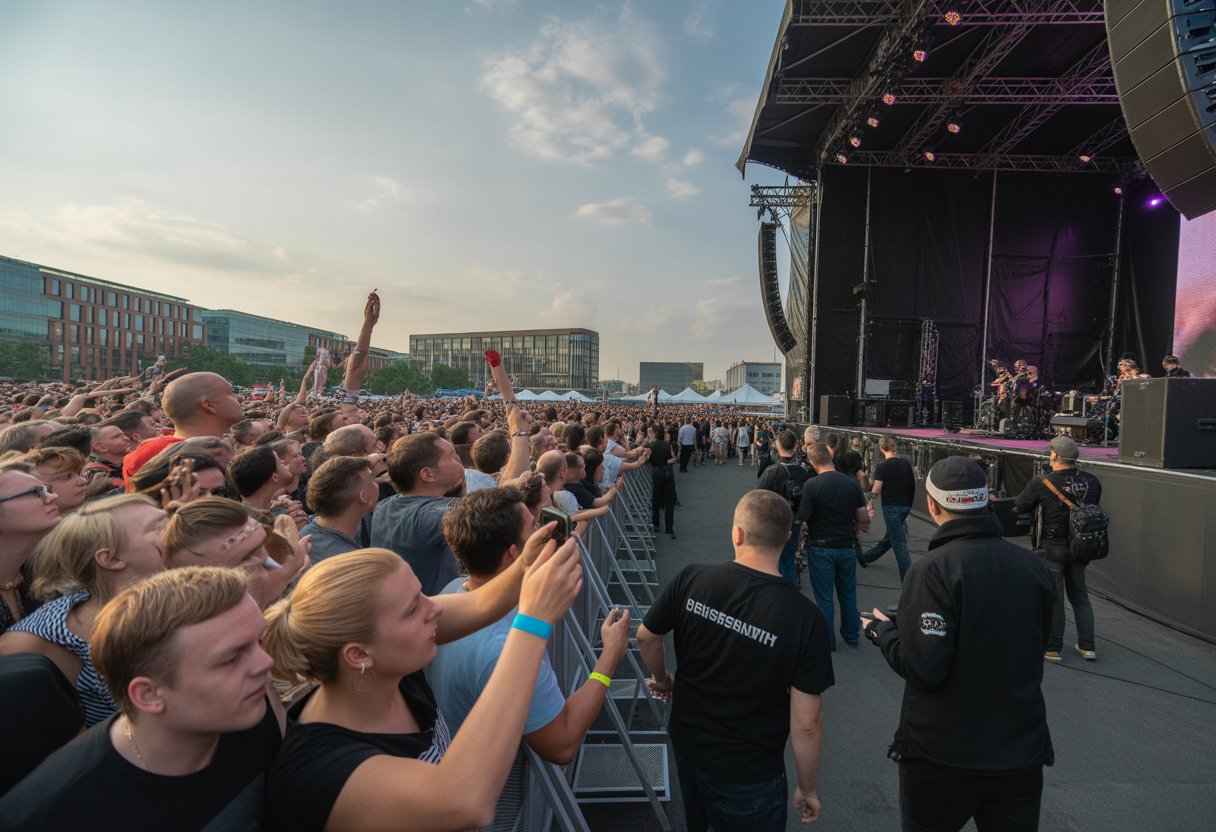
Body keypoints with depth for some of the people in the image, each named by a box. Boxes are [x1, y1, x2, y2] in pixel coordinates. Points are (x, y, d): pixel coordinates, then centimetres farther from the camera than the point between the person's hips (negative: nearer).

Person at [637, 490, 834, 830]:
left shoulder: (691, 579, -18)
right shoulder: (805, 619, -26)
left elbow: (646, 637, -3)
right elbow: (806, 724, -20)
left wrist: (661, 679, 17)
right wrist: (809, 789, -2)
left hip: (687, 743, 3)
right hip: (749, 775, -3)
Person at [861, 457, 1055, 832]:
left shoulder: (933, 569, -22)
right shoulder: (1032, 565, -4)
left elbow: (924, 670, -23)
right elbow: (1037, 641, 12)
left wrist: (882, 630, -6)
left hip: (942, 756, -4)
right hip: (1022, 752, 4)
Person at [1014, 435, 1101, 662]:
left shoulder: (1041, 483, -17)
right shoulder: (1092, 481, -2)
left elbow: (1020, 506, -4)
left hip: (1052, 548, -5)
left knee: (1053, 598, 4)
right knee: (1080, 596, 18)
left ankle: (1052, 649, 13)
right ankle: (1087, 646, 25)